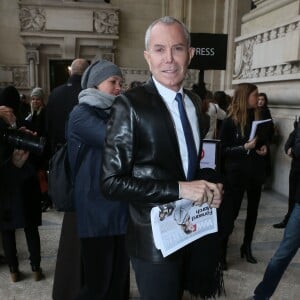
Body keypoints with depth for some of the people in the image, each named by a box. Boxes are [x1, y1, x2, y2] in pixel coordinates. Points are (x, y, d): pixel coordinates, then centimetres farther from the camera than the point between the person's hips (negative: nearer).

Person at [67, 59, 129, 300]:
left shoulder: (113, 114, 16)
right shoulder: (81, 113, -7)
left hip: (119, 207, 7)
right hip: (97, 210, -7)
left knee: (120, 271, 14)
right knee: (99, 279, 3)